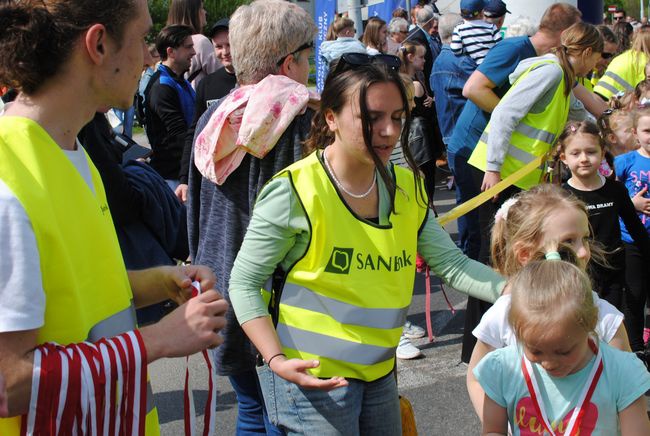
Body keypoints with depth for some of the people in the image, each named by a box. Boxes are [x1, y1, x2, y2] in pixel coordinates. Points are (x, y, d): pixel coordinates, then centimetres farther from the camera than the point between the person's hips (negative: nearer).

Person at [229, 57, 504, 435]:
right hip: (311, 378, -6)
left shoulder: (406, 188, 1)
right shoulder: (294, 191, -18)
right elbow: (245, 283, -12)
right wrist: (276, 359, -24)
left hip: (379, 375, 6)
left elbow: (451, 263, 2)